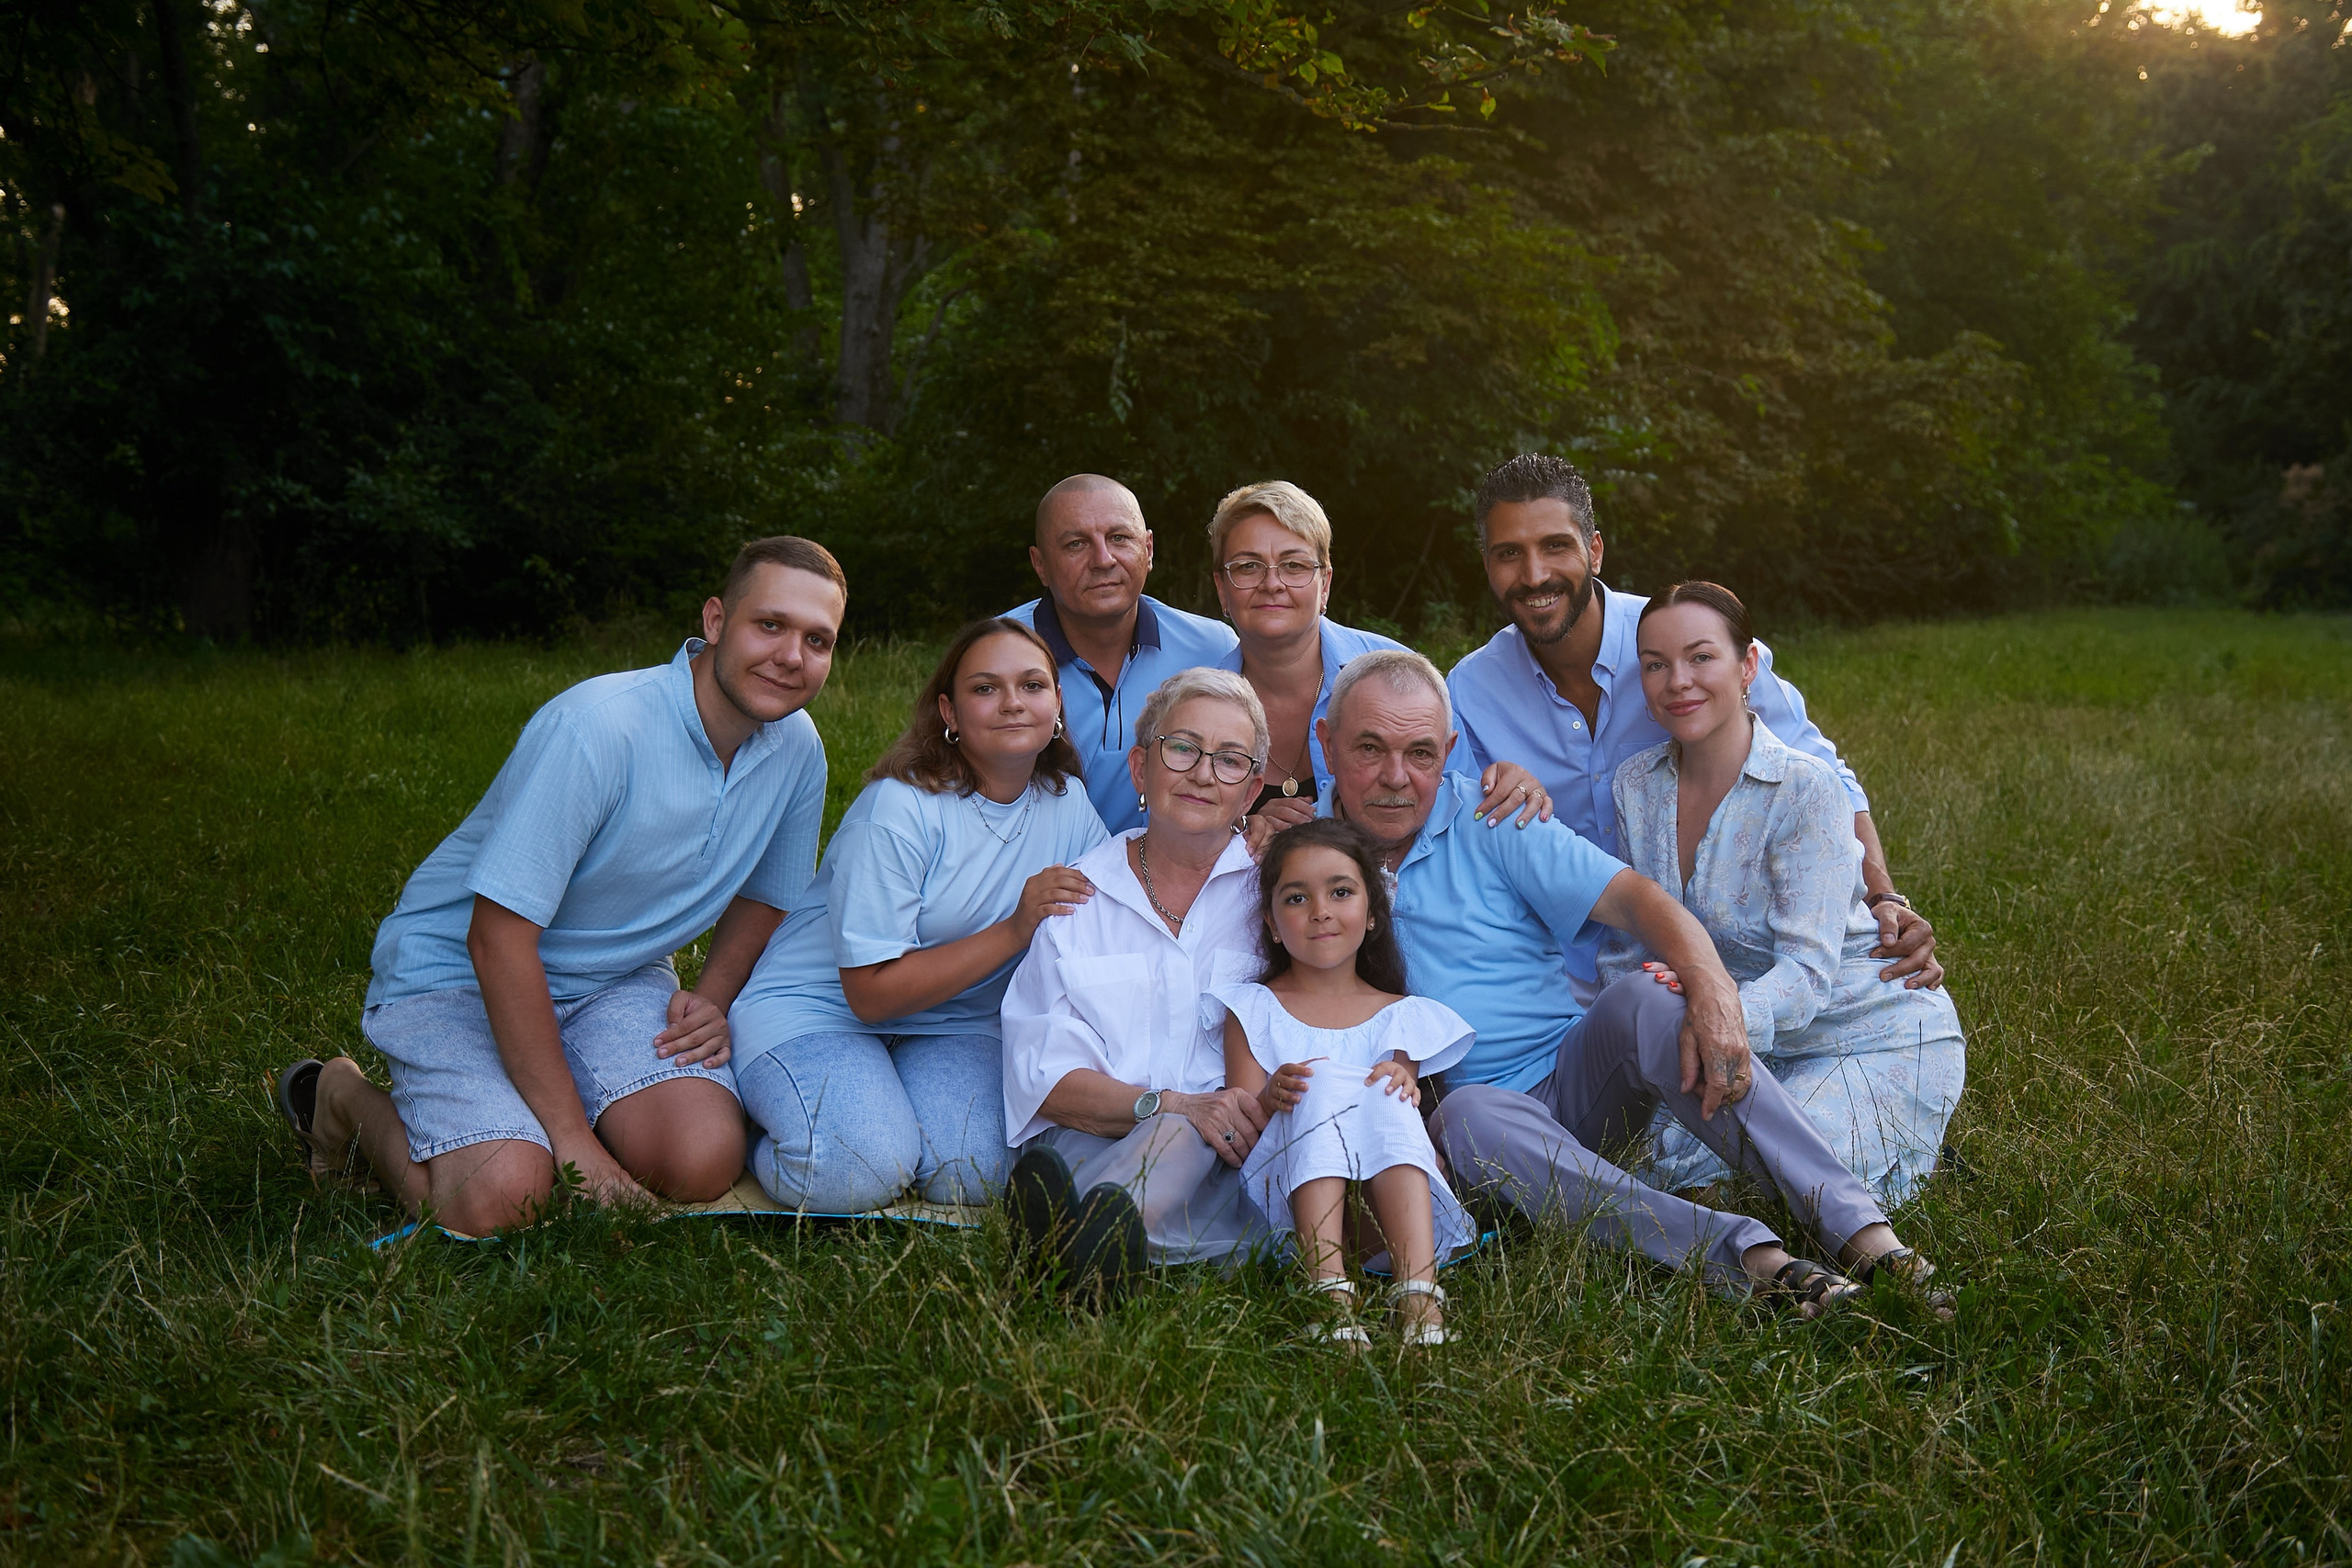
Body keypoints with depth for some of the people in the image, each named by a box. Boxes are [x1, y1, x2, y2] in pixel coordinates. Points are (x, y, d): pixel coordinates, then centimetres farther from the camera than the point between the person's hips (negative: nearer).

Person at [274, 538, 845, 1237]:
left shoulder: (797, 748, -6)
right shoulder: (596, 727, -28)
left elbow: (764, 895, 14)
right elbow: (498, 936, -27)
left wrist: (711, 997, -9)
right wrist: (571, 1137, -26)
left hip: (613, 980, 6)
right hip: (456, 971, -5)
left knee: (705, 1160, -21)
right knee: (504, 1196, -27)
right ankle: (345, 1097, 5)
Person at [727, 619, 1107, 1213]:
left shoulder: (1070, 806, -2)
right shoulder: (899, 810, -20)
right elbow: (872, 992, -21)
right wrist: (1014, 930, -26)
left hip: (954, 1024, 5)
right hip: (818, 1009, -4)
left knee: (974, 1174, -24)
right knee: (860, 1176, -31)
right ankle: (756, 1121, 2)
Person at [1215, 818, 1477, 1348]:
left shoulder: (1398, 1017, 19)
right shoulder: (1253, 1010, 16)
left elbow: (1406, 1123, 8)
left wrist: (1404, 1090, -17)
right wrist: (1270, 1100, -22)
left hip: (1388, 1191, 2)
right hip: (1285, 1194, -1)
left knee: (1387, 1098, -27)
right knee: (1324, 1085, -27)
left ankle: (1419, 1294, -48)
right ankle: (1331, 1297, -48)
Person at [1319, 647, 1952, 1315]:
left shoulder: (1488, 819, 1)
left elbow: (1632, 897, -11)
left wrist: (1712, 989, -29)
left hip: (1575, 1082, 1)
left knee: (1639, 1002, -29)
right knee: (1468, 1114, -36)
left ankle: (1859, 1229, -38)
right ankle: (1743, 1254, -46)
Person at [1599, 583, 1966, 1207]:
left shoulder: (1804, 788, -20)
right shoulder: (1636, 784, -3)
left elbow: (1807, 972, -27)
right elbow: (1627, 948, 5)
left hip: (1876, 1035, -6)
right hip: (1755, 1046, 6)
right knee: (1676, 1167, -12)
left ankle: (1904, 1147, 8)